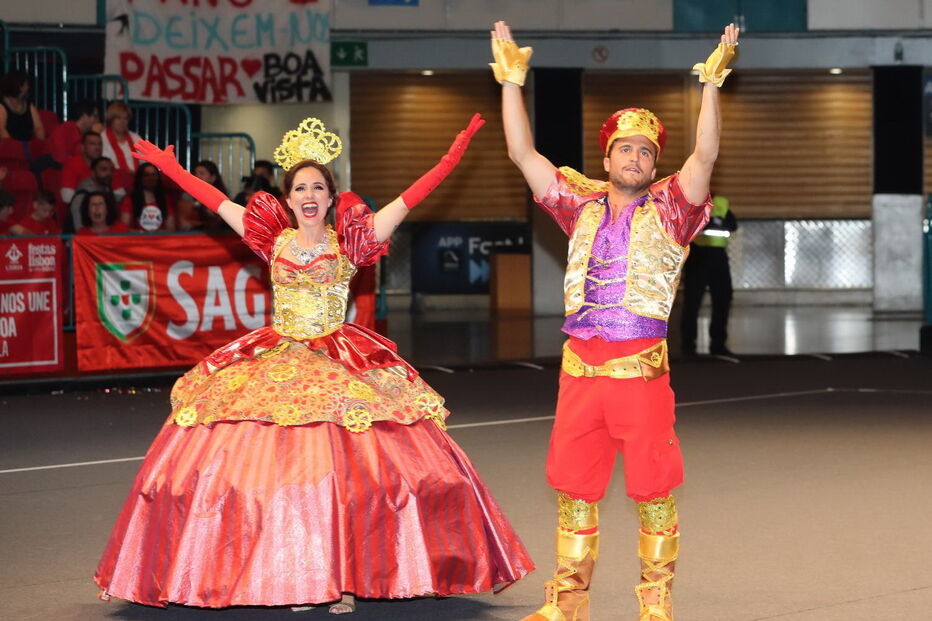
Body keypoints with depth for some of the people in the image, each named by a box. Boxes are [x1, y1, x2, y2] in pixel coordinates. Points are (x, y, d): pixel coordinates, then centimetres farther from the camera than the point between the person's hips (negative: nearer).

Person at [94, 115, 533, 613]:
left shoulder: (349, 242, 3)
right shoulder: (274, 240, 8)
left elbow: (407, 200, -2)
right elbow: (216, 201, 12)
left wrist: (452, 158, -8)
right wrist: (170, 168, 14)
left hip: (341, 365, -1)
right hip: (275, 362, 2)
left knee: (345, 469, -12)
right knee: (273, 468, -8)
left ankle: (346, 577, -5)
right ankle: (288, 579, 0)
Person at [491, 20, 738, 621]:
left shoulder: (669, 208, 3)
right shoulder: (583, 203, 11)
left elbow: (705, 155, -12)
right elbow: (523, 153, 8)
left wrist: (713, 83, -19)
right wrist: (513, 81, 2)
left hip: (641, 367, -3)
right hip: (580, 366, 3)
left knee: (654, 488, -1)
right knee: (573, 486, 8)